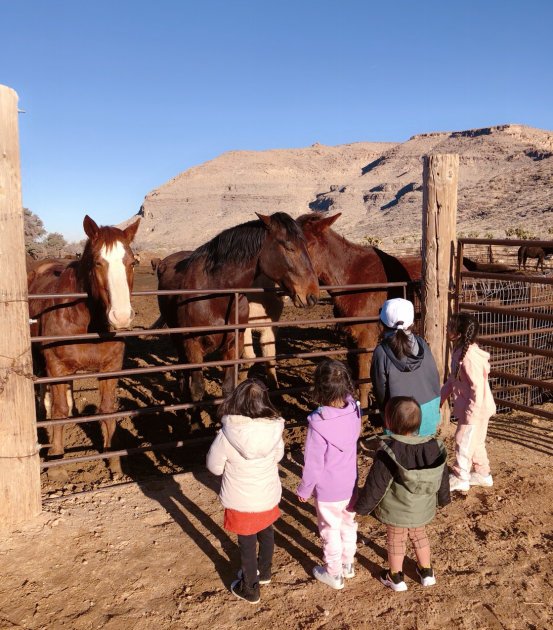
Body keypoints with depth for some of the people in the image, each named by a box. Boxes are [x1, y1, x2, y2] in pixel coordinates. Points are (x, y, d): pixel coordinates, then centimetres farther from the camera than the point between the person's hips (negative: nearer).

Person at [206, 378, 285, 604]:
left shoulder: (227, 435, -29)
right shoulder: (274, 429, -20)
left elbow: (214, 466, -13)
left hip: (241, 501, -3)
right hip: (268, 495, 3)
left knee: (247, 544, 18)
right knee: (266, 533, 28)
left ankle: (250, 588, 39)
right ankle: (264, 572, 53)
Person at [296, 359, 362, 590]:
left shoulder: (318, 423, -32)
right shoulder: (354, 409, -17)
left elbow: (313, 464, -23)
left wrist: (303, 490, -4)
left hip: (327, 491, -5)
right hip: (350, 484, 5)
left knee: (331, 531, 17)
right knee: (349, 524, 26)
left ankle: (334, 573, 37)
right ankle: (347, 564, 47)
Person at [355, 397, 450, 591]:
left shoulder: (388, 454, -31)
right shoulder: (434, 447, -15)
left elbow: (375, 486, -21)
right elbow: (442, 478, 1)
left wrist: (361, 507, -6)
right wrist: (443, 498, 20)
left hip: (396, 512, -4)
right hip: (423, 510, 4)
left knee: (396, 541, 18)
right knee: (419, 536, 28)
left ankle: (396, 577, 37)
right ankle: (426, 572, 43)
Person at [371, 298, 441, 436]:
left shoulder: (381, 352, -17)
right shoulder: (421, 344, -6)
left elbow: (380, 391, -8)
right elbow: (435, 378, 3)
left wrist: (385, 414, 10)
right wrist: (435, 414, 16)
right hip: (428, 411, 4)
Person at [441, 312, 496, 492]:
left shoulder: (469, 357, -29)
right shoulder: (459, 351, 2)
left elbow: (478, 388, -26)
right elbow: (453, 379, 14)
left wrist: (472, 414, -22)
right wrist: (441, 397, 17)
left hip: (476, 410, -9)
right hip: (468, 408, 9)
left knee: (463, 443, 5)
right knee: (475, 443, 21)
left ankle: (460, 479, 20)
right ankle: (483, 474, 36)